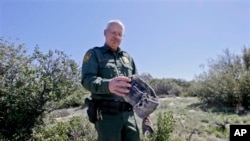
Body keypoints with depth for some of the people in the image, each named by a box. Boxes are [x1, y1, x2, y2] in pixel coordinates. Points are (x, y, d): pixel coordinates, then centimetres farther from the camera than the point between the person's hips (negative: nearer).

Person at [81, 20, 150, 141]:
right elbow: (87, 80, -13)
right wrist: (108, 85, -36)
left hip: (128, 114, 5)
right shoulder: (94, 54, 3)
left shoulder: (128, 57, 18)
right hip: (107, 115, -5)